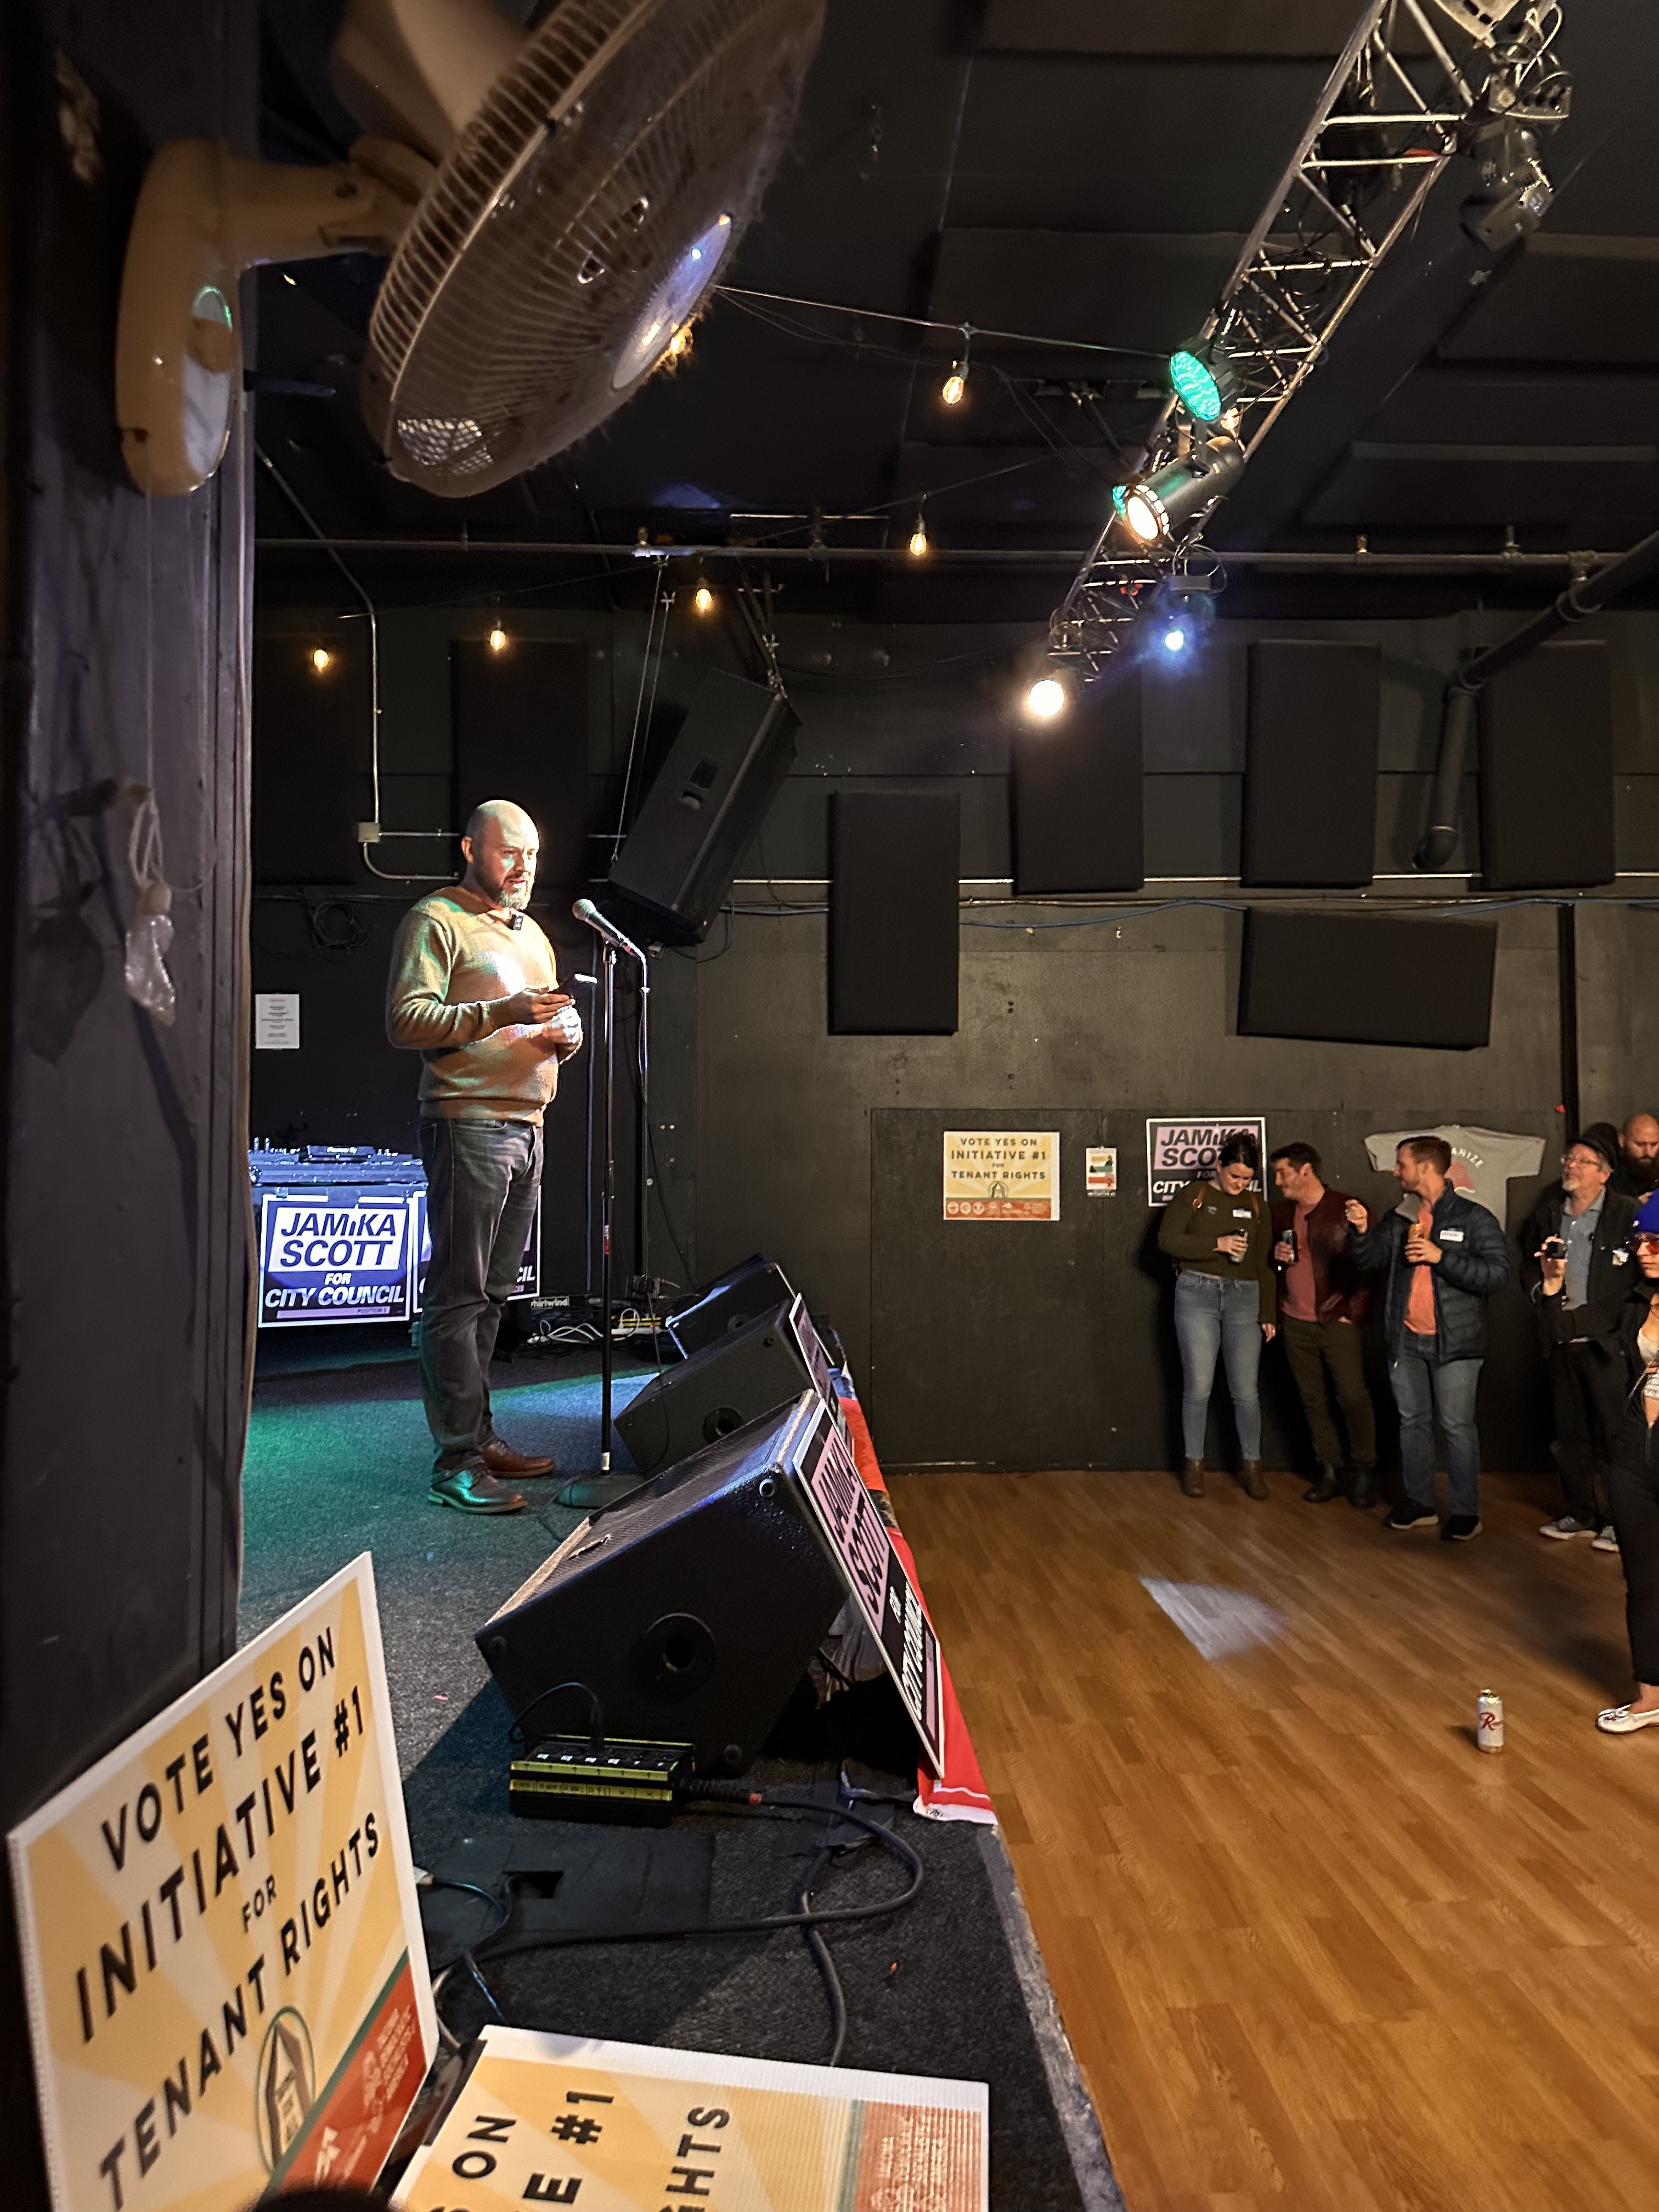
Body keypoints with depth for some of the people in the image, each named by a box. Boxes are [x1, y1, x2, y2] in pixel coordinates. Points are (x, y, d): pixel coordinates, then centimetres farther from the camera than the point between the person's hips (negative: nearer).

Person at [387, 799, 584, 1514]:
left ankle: (480, 1435, 19)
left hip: (526, 1126, 8)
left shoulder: (531, 934, 24)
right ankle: (456, 1462, -4)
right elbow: (405, 1019, -13)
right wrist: (501, 1013, -22)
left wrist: (566, 1033, 5)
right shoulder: (435, 921, -2)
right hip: (468, 1125, -8)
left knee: (492, 1293, 11)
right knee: (458, 1295, -7)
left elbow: (557, 1026, 29)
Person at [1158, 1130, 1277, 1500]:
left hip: (1244, 1299, 2)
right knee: (1198, 1386, 0)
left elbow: (1264, 1264, 13)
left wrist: (1268, 1314, 8)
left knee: (1246, 1389, 2)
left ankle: (1252, 1465, 16)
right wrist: (1217, 1244, -16)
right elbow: (1167, 1240, -7)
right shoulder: (1193, 1196, 3)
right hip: (1197, 1295, -2)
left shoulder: (1256, 1206, 12)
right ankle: (1194, 1464, 12)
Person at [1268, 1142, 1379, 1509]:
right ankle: (1329, 1472, 17)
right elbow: (1270, 1264, 23)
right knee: (1313, 1400, 8)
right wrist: (1276, 1256, 0)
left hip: (1337, 1322, -5)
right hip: (1295, 1323, 5)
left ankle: (1365, 1472, 7)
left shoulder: (1347, 1209, -6)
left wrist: (1353, 1311, -9)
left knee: (1354, 1397, -8)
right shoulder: (1281, 1212, 11)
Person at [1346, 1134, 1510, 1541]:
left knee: (1457, 1426, 0)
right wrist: (1361, 1230, -8)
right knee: (1413, 1421, 12)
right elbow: (1371, 1260, 10)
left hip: (1454, 1341, -5)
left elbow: (1498, 1272, -15)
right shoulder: (1399, 1218, 10)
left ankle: (1465, 1511, 10)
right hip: (1406, 1340, 6)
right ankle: (1419, 1503, 23)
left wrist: (1442, 1257, -21)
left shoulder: (1474, 1218, -7)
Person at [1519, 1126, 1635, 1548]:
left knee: (1613, 1432, 0)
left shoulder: (1626, 1215, -6)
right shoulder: (1546, 1214, 9)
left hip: (1605, 1342, -5)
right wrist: (1540, 1288, -1)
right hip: (1560, 1342, 5)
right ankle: (1580, 1513, 26)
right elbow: (1527, 1264, 18)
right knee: (1570, 1431, 13)